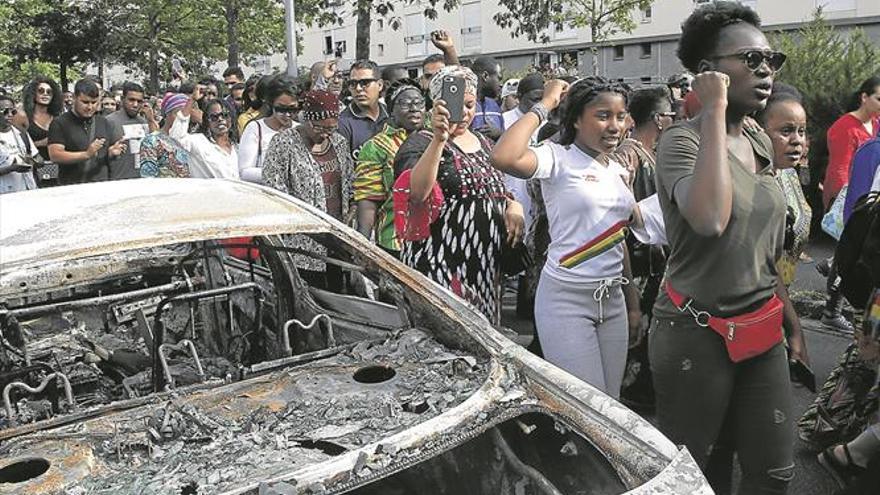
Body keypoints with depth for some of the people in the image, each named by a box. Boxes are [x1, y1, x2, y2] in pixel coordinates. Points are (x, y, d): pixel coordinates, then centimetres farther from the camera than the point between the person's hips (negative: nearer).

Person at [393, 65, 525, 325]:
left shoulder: (484, 144, 17)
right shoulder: (421, 143, -5)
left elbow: (499, 194, 27)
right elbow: (416, 192, -25)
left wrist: (513, 206, 5)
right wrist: (439, 138, -33)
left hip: (487, 264, 7)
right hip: (440, 265, -6)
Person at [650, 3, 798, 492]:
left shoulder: (762, 143, 7)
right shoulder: (682, 140, -15)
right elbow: (710, 221, -36)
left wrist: (789, 322, 22)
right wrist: (715, 112, -28)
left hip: (762, 331, 7)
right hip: (697, 335, -7)